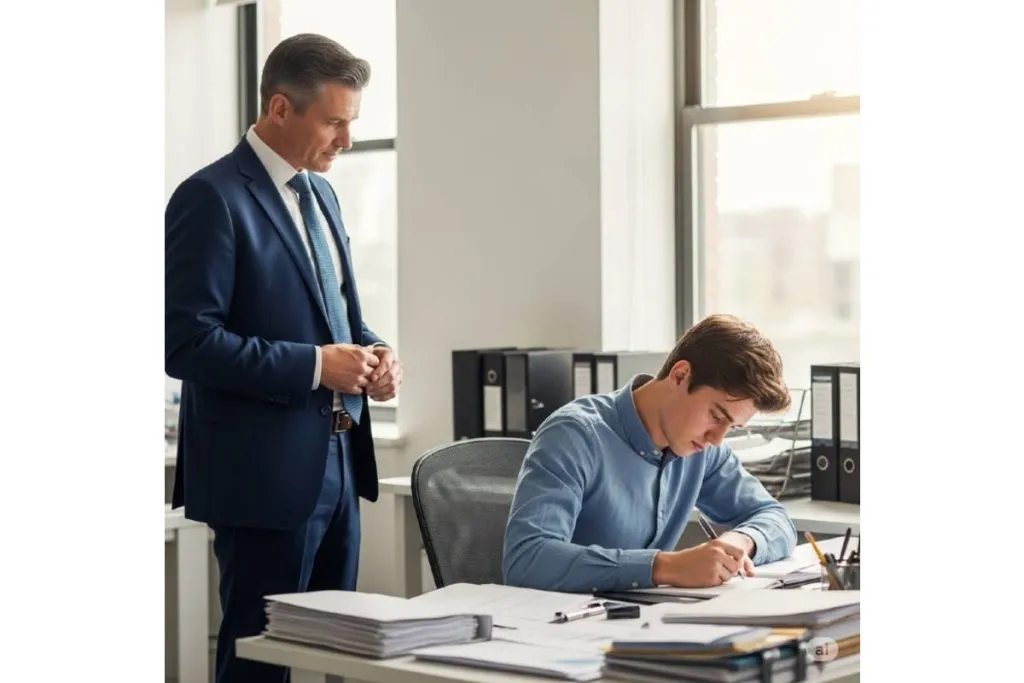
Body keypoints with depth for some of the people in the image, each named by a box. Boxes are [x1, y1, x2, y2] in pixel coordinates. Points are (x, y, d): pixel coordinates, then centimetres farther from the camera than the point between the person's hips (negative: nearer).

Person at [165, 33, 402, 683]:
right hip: (266, 471, -8)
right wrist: (313, 365, -21)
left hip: (337, 462, 8)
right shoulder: (212, 198, -12)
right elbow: (187, 341, -18)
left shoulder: (320, 193, 14)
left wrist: (369, 349, 2)